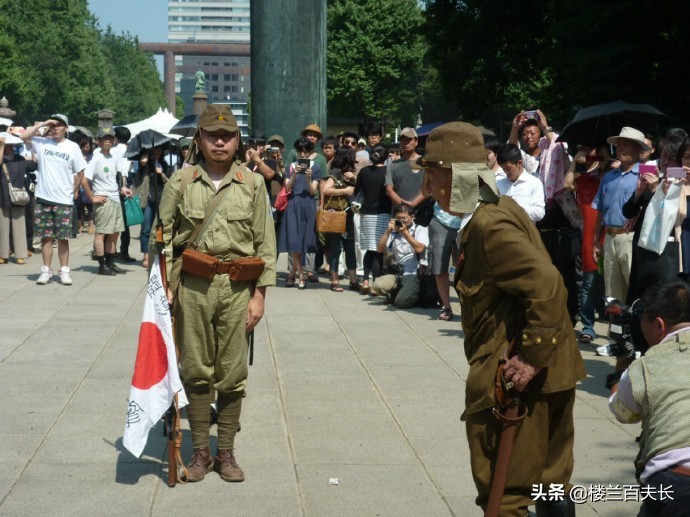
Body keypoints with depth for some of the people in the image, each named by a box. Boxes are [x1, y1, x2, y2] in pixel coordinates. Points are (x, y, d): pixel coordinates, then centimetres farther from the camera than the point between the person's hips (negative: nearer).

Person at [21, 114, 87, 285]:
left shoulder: (73, 147, 0)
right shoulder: (42, 143, 4)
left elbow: (80, 172, 4)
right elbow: (24, 136, -7)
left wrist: (74, 190, 2)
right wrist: (42, 124, -7)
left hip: (63, 201, -2)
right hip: (43, 199, 2)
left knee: (63, 238, 2)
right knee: (46, 237, 7)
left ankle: (64, 271, 10)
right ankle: (46, 270, 13)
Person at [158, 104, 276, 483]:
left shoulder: (252, 184, 3)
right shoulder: (180, 182, 2)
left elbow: (265, 243, 4)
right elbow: (164, 238, 5)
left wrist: (259, 295, 0)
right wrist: (166, 287, -3)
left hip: (237, 288, 0)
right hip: (192, 286, 0)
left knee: (232, 375, 6)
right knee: (196, 372, 6)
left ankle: (226, 452, 18)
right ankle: (200, 451, 18)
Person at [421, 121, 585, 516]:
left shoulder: (490, 225, -19)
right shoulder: (499, 211, 12)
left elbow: (548, 287, -28)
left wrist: (532, 358, -26)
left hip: (517, 379, -10)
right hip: (549, 372, 10)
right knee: (551, 483, 18)